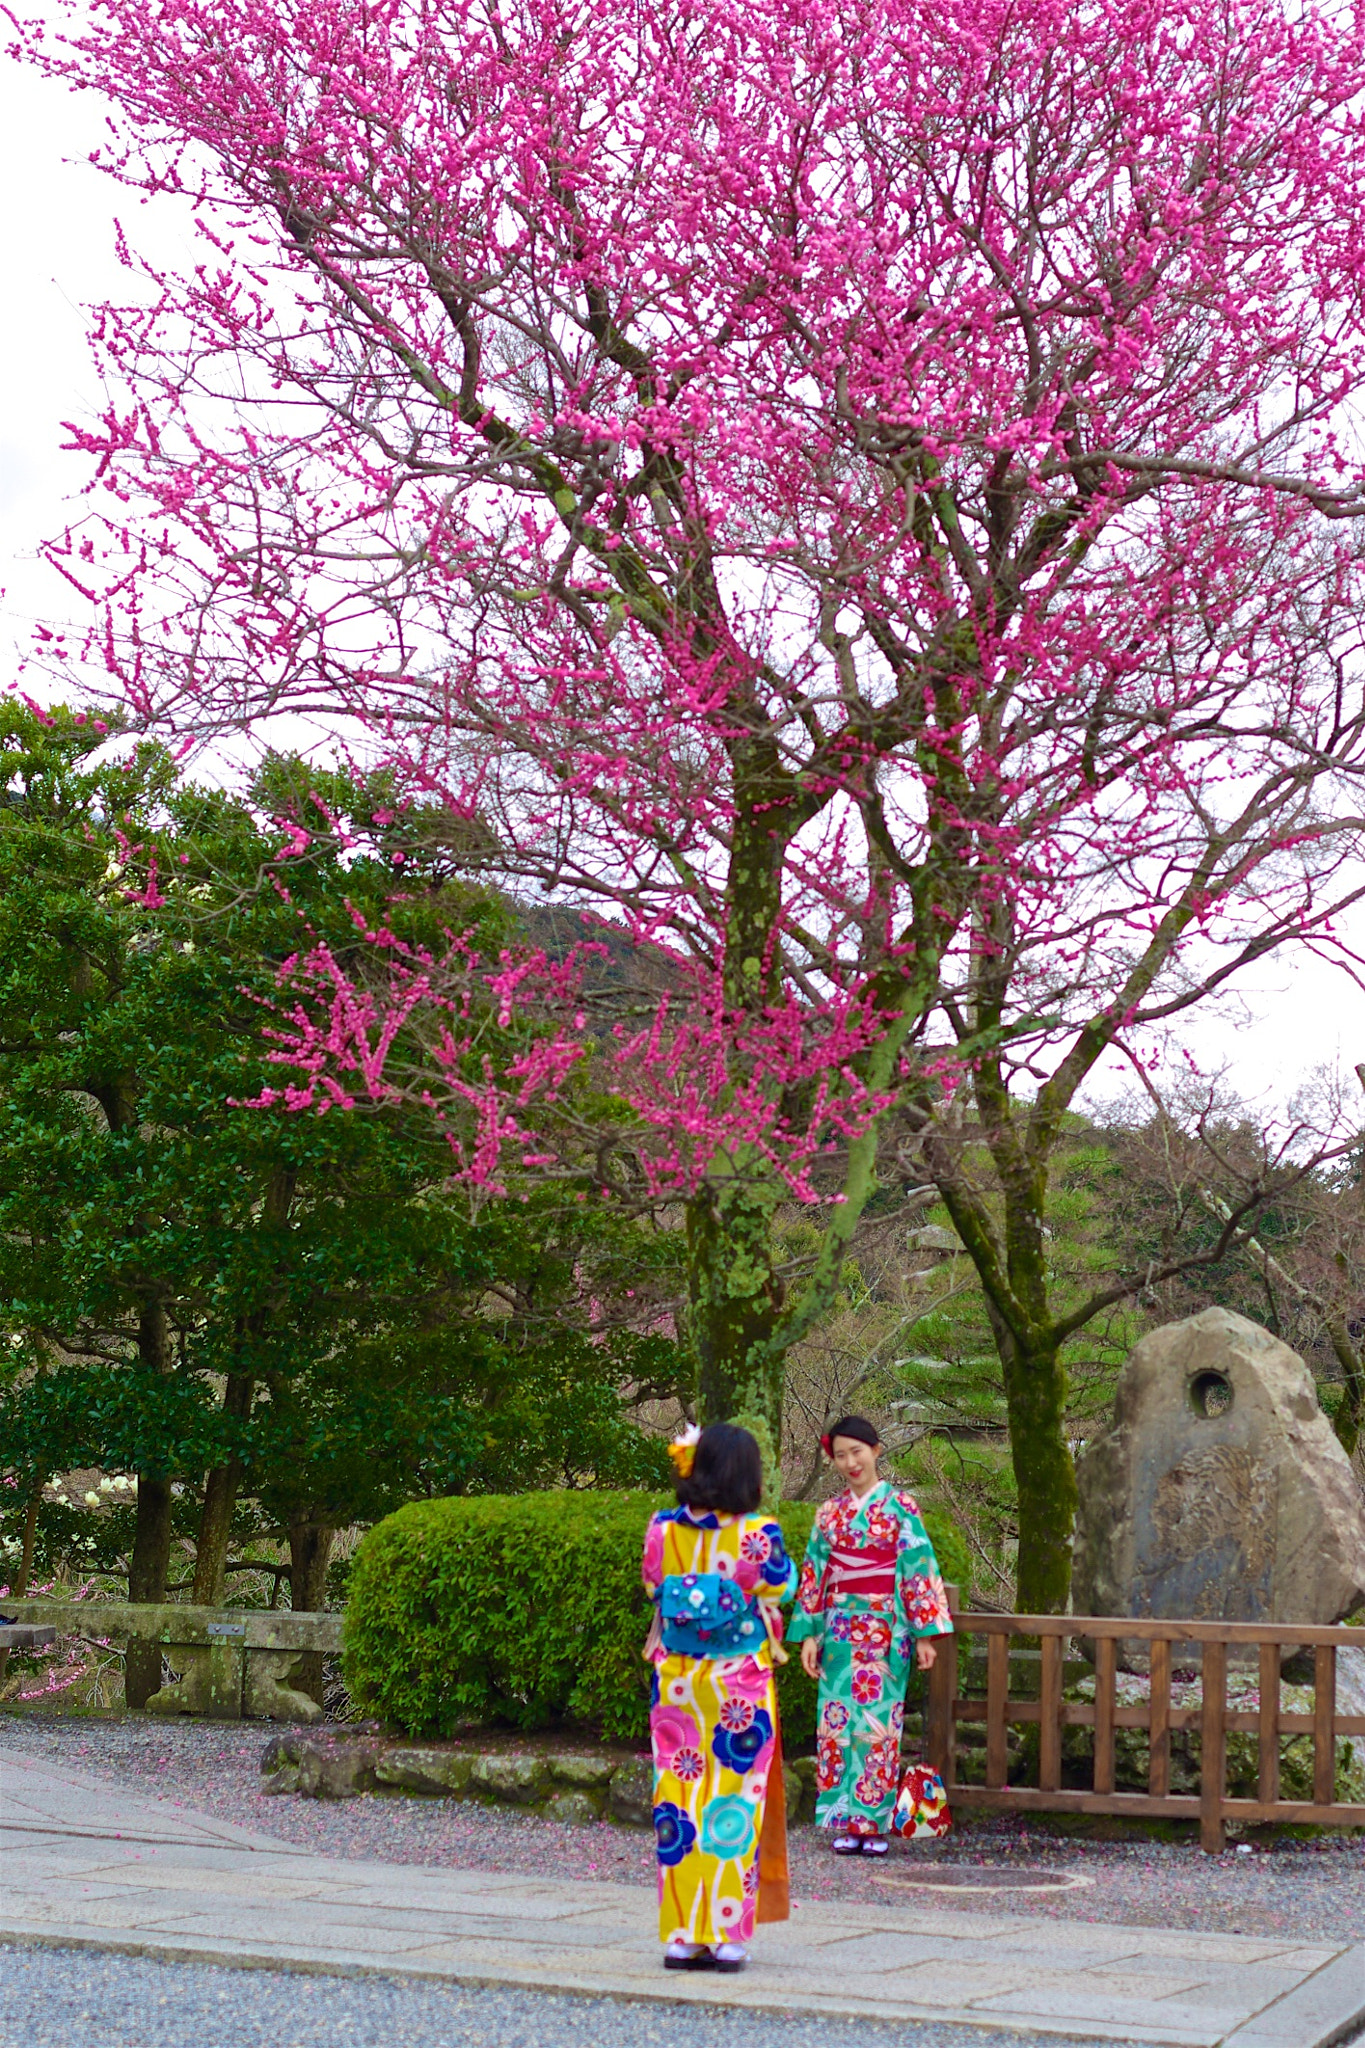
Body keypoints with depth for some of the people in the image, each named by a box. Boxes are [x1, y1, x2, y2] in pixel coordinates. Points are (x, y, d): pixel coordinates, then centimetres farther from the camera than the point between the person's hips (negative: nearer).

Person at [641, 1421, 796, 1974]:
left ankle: (681, 1935, 10)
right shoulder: (758, 1535, -14)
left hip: (677, 1684, 3)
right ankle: (725, 1937, 5)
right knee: (734, 1804, 4)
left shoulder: (663, 1530, -5)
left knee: (680, 1802, 8)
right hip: (741, 1689, -3)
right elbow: (782, 1587, 2)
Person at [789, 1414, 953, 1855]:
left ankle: (876, 1822, 3)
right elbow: (813, 1575, 11)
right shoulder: (829, 1513, 10)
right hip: (840, 1631, 3)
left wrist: (925, 1633, -8)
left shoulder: (900, 1507, 0)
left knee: (879, 1721, -4)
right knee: (838, 1720, 0)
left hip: (885, 1631, -3)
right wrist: (809, 1633, 4)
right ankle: (846, 1823, 6)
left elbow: (920, 1569, -3)